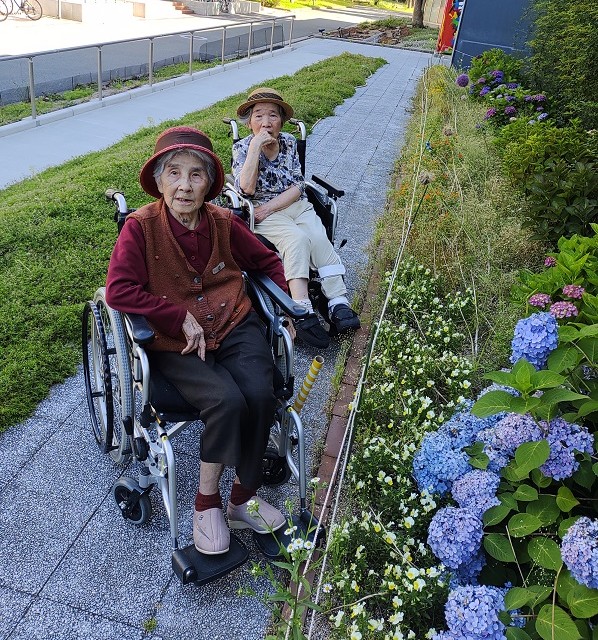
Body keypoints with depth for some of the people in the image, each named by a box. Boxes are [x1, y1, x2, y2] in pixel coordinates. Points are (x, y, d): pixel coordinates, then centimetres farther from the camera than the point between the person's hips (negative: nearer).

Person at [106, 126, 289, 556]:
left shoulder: (224, 222, 2)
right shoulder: (141, 227, -8)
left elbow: (267, 261, 16)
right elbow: (119, 291, -16)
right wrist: (182, 318, -17)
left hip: (234, 327, 4)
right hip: (173, 344, -3)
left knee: (260, 394, -23)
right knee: (227, 401, -28)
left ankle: (244, 497, 2)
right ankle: (207, 502, -1)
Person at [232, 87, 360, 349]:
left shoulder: (289, 142, 7)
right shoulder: (242, 148, -1)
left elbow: (297, 187, 1)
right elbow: (246, 189, -19)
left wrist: (268, 207, -12)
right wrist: (255, 146, -19)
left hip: (296, 206, 4)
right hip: (262, 214, -3)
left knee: (320, 239, -26)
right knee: (297, 238, -32)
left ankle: (338, 303, -33)